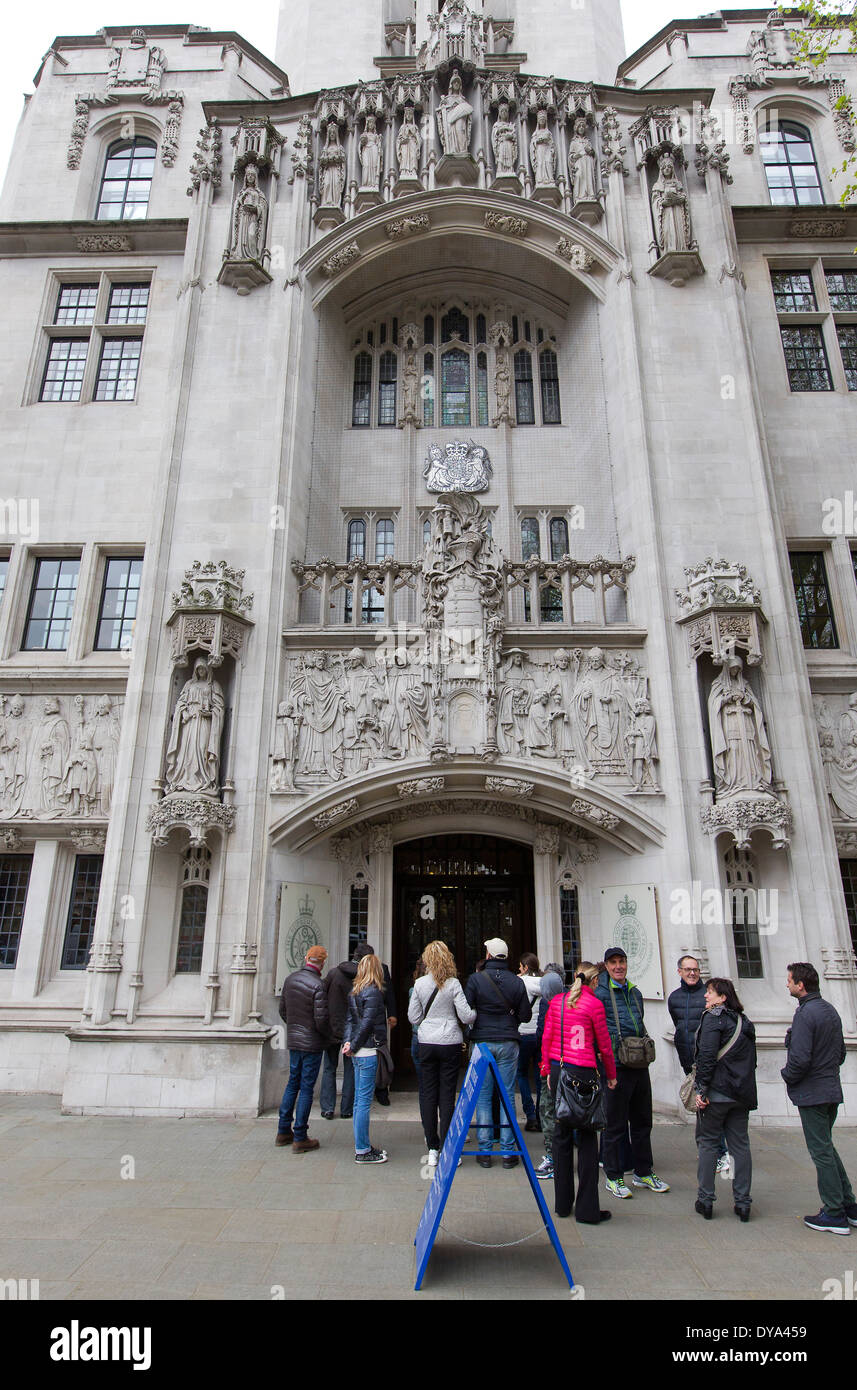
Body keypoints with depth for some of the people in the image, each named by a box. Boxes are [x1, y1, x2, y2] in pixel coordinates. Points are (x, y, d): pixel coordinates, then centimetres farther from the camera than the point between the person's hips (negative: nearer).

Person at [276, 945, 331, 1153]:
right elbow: (321, 1019, -21)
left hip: (293, 1041, 7)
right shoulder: (317, 984, -20)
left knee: (292, 1083, 18)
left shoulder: (290, 980, 2)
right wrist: (328, 1035, -2)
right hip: (312, 1043, -7)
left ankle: (283, 1132, 26)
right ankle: (300, 1139, 8)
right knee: (306, 1088, 2)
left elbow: (283, 1009, 11)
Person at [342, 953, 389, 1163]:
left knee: (359, 1100, 13)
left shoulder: (354, 991, 11)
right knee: (364, 1101, -2)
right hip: (368, 1052, -8)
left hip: (358, 1053, 8)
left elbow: (350, 1018, 8)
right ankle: (362, 1151, 4)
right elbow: (367, 1023, -16)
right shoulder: (373, 992, -14)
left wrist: (348, 1041, -3)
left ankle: (363, 1146, 22)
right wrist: (353, 1046, -8)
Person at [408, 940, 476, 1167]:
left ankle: (432, 1149, 15)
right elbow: (466, 1016, -12)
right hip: (450, 1042, -1)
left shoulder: (419, 984, -3)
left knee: (428, 1094, 9)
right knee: (447, 1095, 5)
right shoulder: (453, 984, -9)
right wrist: (478, 1013, 9)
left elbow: (413, 1017, 2)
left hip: (426, 1044, 2)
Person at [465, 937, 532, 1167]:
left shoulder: (476, 978, -8)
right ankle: (508, 1151, 10)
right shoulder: (516, 982, -3)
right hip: (508, 1043, 1)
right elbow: (526, 1016, 0)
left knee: (483, 1097, 7)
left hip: (482, 1041, -1)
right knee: (507, 1096, 7)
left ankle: (485, 1151, 10)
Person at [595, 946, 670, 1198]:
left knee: (642, 1122, 16)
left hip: (640, 1065, 7)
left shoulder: (635, 993, 12)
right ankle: (613, 1177, 15)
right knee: (615, 1125, 2)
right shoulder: (600, 994, -10)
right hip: (617, 1066, -7)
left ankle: (643, 1172, 30)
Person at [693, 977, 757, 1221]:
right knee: (740, 1145, 11)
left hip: (717, 1091, -6)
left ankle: (706, 1201, 9)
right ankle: (743, 1203, 14)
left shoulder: (713, 1018, -10)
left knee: (707, 1144, 4)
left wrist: (701, 1089, -16)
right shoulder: (744, 1021, 13)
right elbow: (752, 1059, 18)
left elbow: (707, 1056, -18)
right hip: (742, 1095, 6)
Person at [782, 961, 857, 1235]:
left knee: (821, 1152, 2)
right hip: (832, 1090, 9)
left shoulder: (805, 1014, -21)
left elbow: (800, 1058, -24)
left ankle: (835, 1215, 10)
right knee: (827, 1148, 20)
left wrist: (788, 1076, -7)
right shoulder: (830, 1010, 8)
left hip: (811, 1093, -9)